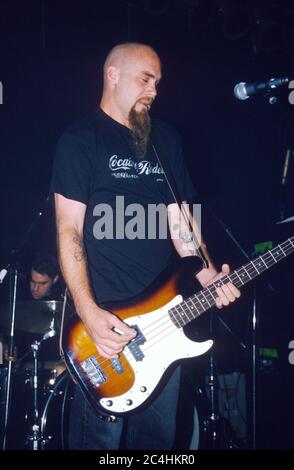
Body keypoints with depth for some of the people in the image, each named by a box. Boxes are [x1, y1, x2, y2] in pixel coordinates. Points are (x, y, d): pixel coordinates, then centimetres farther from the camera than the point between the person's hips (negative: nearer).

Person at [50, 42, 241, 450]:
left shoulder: (166, 140, 15)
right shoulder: (80, 140, -4)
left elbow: (179, 219, 15)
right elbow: (69, 230, -10)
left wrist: (206, 275, -2)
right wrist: (89, 312, -20)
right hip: (106, 317, -6)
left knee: (157, 436, 14)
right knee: (101, 439, -1)